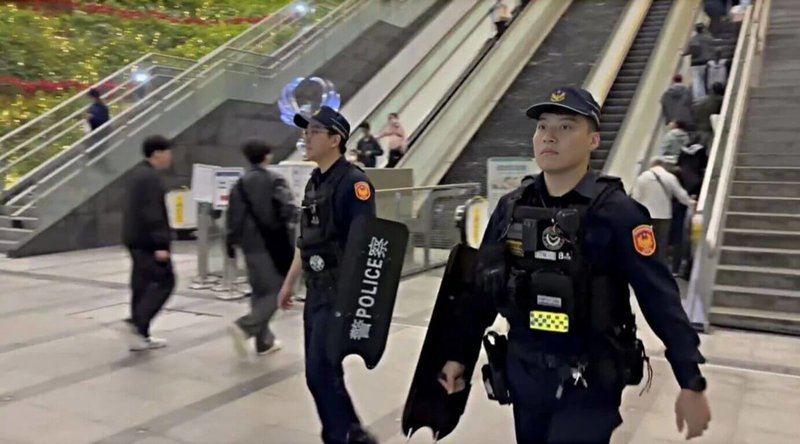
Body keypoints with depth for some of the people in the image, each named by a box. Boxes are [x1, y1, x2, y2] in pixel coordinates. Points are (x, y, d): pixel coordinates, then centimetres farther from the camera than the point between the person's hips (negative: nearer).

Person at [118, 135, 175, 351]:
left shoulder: (140, 173, 16)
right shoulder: (150, 177, -17)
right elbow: (152, 213, -23)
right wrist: (160, 244, -24)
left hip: (136, 238, 10)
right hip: (147, 239, -10)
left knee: (141, 285, 11)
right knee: (164, 281, -4)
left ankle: (141, 335, 15)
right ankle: (135, 324, -10)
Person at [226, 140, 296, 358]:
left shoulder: (241, 183, 6)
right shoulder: (275, 180, -7)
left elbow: (233, 215, 6)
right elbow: (287, 210, -19)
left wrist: (231, 241, 14)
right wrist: (281, 225, 1)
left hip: (250, 244, 6)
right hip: (272, 244, -5)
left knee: (260, 292, 15)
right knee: (276, 291, 0)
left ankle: (264, 341, 17)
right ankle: (244, 327, -20)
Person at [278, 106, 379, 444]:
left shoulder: (352, 182, -14)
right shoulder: (314, 182, 13)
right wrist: (289, 282, 23)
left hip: (341, 292, -9)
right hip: (316, 290, 9)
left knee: (321, 372, -5)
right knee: (318, 373, 14)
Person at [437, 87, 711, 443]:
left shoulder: (615, 212, -13)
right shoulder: (511, 208, 0)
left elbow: (660, 299, -13)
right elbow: (483, 287, 6)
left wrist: (691, 383, -12)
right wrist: (457, 354, 9)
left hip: (588, 382, -4)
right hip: (523, 375, 5)